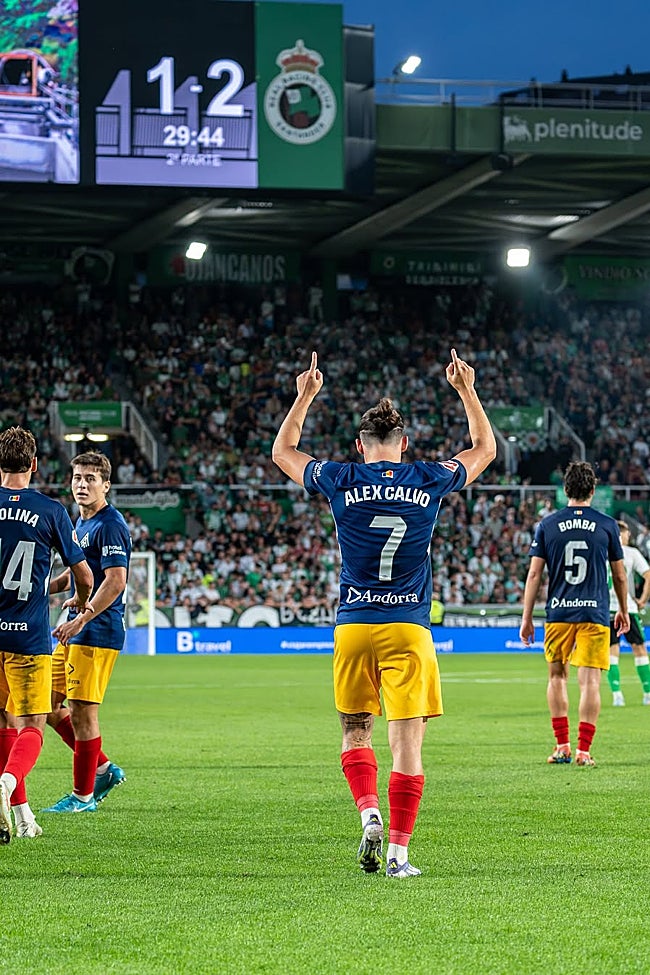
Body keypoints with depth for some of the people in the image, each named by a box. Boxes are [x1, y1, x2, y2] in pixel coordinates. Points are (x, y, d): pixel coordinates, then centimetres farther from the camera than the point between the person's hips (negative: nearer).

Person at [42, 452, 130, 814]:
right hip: (77, 629, 10)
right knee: (50, 705, 12)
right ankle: (104, 769, 21)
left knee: (82, 711, -5)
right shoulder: (81, 522, 16)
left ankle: (83, 795, 5)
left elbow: (115, 581, -22)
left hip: (98, 632, -10)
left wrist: (81, 619, -25)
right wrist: (48, 585, 13)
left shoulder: (110, 525, -14)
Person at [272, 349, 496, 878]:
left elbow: (283, 451, 19)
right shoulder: (430, 480, 1)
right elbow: (485, 448, 21)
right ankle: (398, 851, -6)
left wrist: (305, 396, 26)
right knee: (407, 740, -1)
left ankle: (369, 813, -5)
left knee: (356, 731, 17)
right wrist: (467, 390, 27)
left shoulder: (342, 482, 0)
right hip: (409, 628, -1)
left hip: (353, 627, 1)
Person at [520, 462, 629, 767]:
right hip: (595, 614, -1)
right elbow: (619, 574, 9)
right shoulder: (607, 525, 1)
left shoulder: (547, 525, 2)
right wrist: (623, 611, 23)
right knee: (590, 681, -1)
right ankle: (583, 750, -6)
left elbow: (534, 574, 0)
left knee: (557, 676, 15)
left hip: (558, 613, 1)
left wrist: (527, 618, 6)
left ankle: (562, 745, 12)